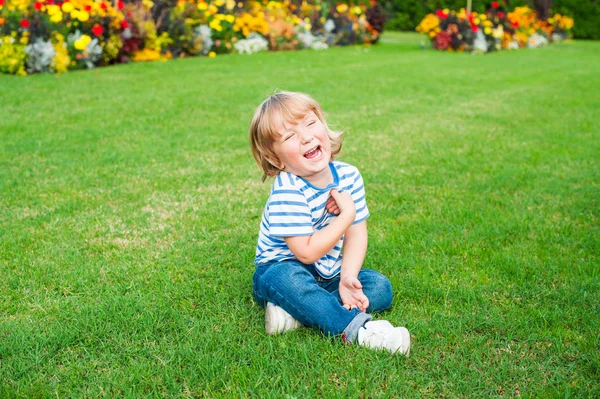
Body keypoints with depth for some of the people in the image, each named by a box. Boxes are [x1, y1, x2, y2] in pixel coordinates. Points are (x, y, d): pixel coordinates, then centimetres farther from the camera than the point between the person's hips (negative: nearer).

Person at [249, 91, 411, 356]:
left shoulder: (349, 176, -8)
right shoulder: (287, 191, -26)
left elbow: (356, 234, -6)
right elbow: (307, 253, -28)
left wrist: (348, 277, -22)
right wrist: (347, 215, -24)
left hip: (328, 275, 6)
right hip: (283, 270, -6)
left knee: (380, 286, -12)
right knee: (287, 279, -38)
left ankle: (294, 312, -22)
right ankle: (357, 329, -39)